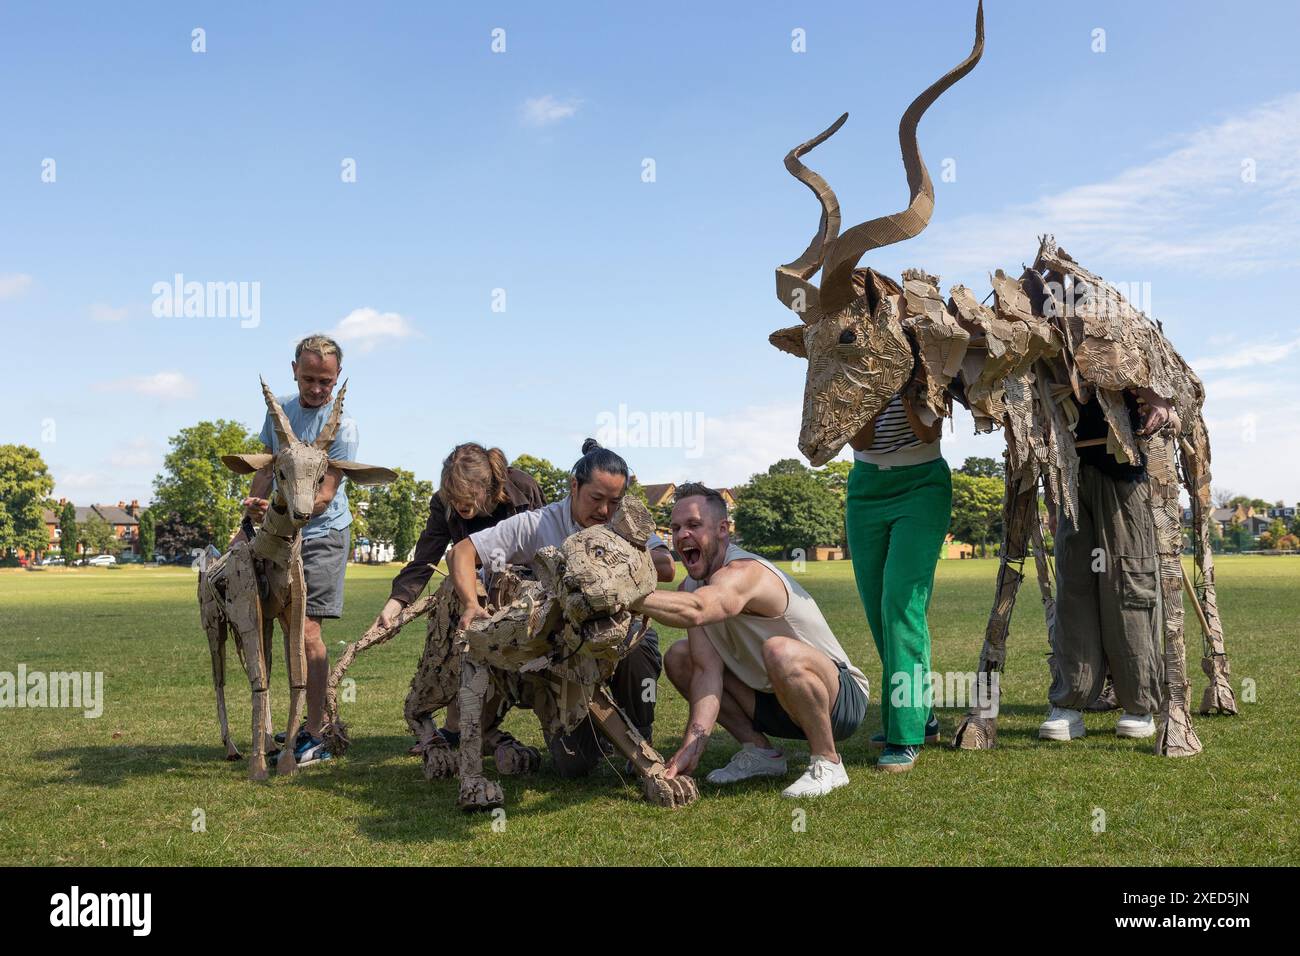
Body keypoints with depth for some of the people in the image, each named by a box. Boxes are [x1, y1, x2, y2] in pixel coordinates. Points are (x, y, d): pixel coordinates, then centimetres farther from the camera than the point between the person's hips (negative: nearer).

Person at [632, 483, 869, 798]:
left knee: (779, 652, -39)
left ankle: (827, 763, -16)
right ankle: (759, 751, 7)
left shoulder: (743, 572, -26)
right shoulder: (693, 585, -1)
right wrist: (692, 746, -26)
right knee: (679, 657, -1)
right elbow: (708, 670, -13)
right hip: (772, 701, 8)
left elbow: (696, 611, -50)